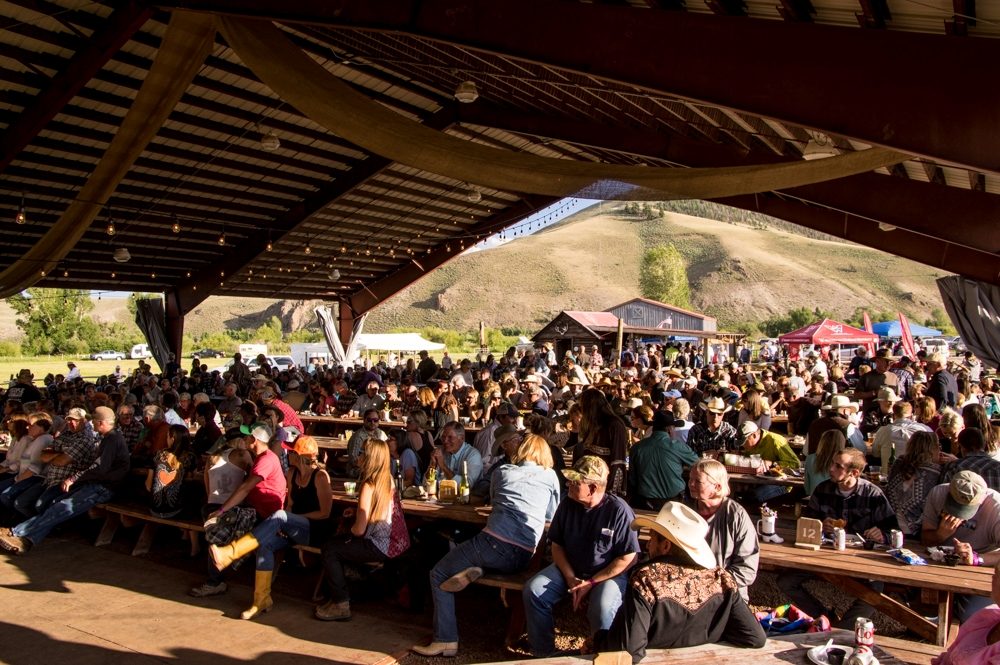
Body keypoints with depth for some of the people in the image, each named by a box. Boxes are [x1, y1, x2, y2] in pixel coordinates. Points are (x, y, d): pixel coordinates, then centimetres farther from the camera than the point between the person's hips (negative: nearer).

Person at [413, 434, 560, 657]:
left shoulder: (502, 472, 14)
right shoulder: (550, 476, 13)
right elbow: (550, 515, 25)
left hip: (495, 543, -4)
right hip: (523, 557, 4)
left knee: (438, 574, 16)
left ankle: (446, 640, 3)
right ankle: (473, 569, 1)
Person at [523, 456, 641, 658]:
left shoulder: (619, 510, -19)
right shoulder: (567, 505, -4)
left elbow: (628, 559, -15)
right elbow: (557, 545, 5)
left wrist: (591, 583, -17)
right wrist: (571, 578, -10)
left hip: (609, 574, -5)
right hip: (569, 569, 5)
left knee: (603, 609, -34)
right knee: (533, 591, -16)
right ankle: (543, 653, 0)